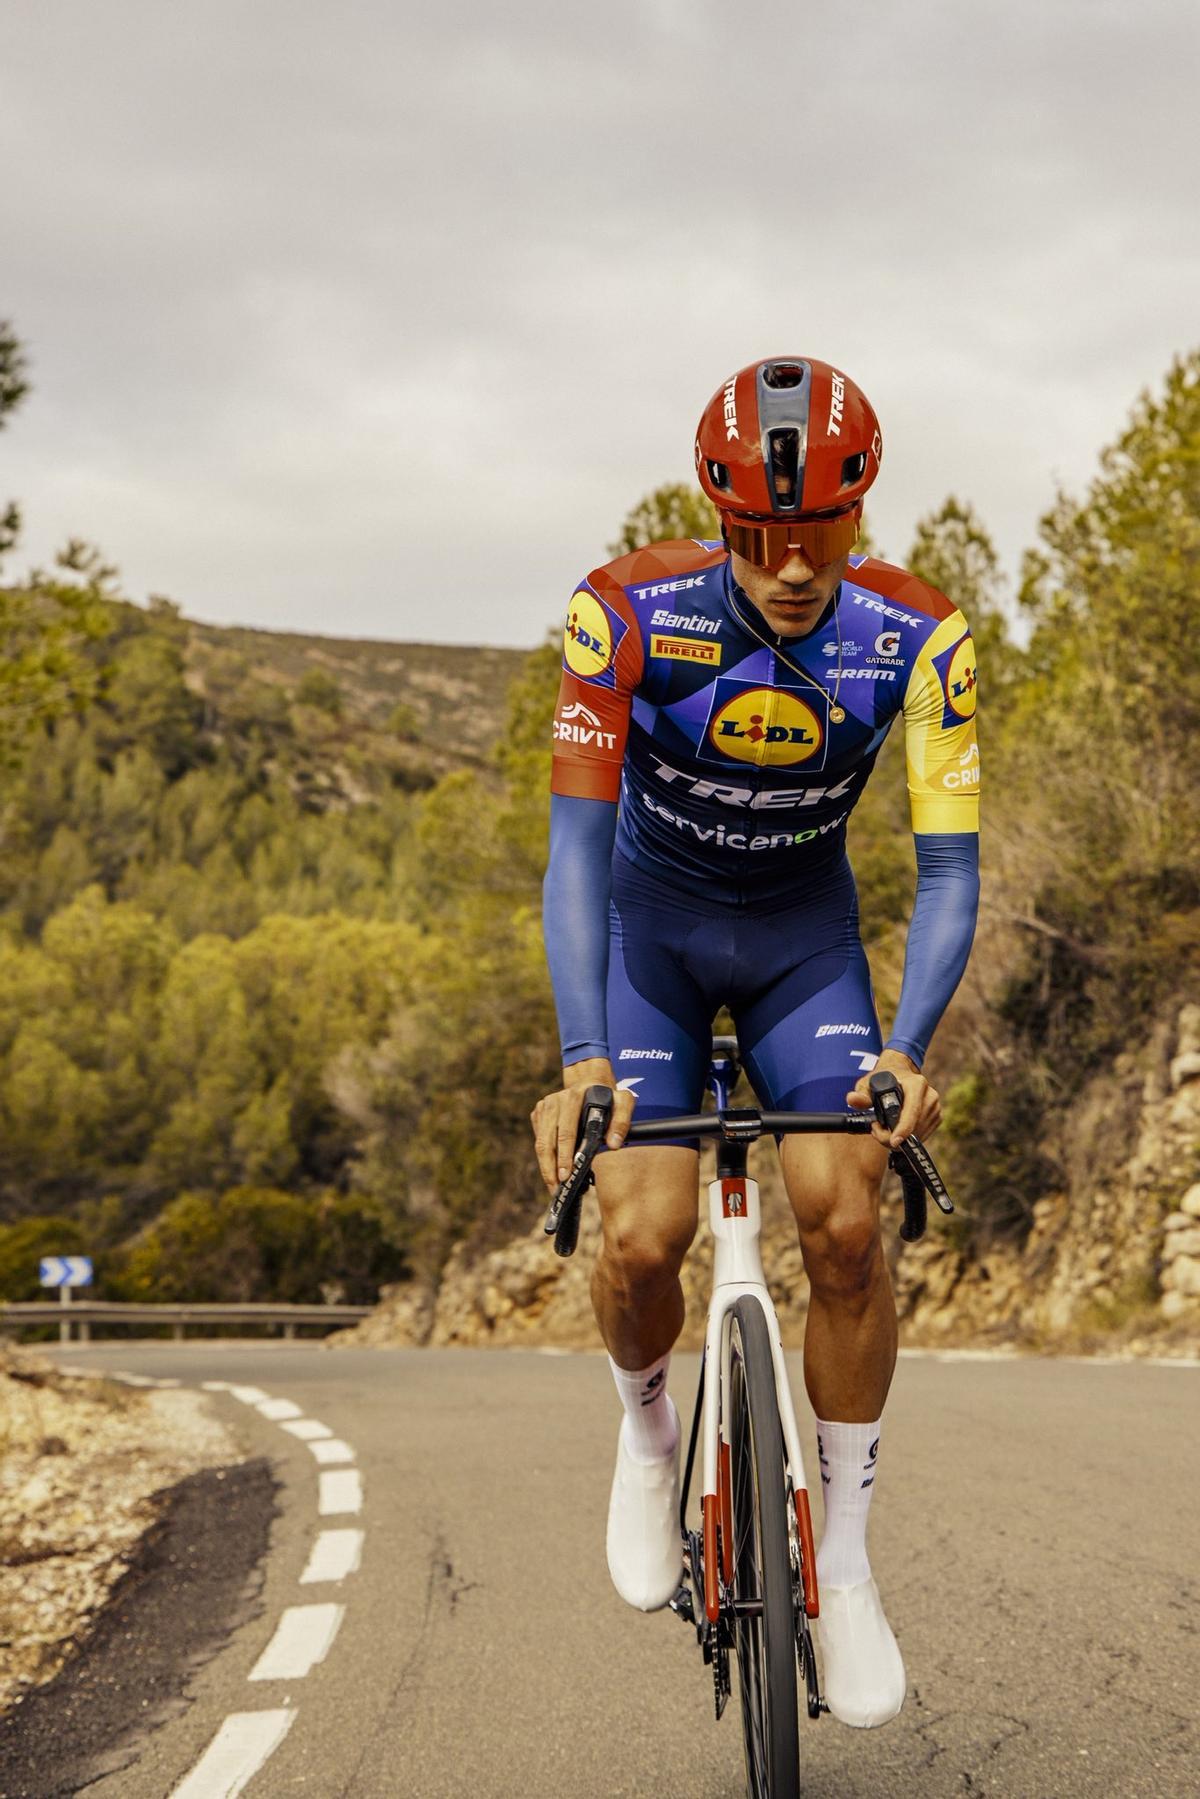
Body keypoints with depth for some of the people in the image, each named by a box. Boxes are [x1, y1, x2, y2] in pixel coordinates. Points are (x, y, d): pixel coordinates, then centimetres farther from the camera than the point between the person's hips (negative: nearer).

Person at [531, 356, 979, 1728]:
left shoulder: (918, 639, -24)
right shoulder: (626, 616, -28)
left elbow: (948, 869, -23)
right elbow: (577, 846, -31)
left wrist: (907, 1051, -39)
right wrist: (581, 1057, -44)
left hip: (804, 932, 1)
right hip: (650, 926, -1)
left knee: (845, 1220, -18)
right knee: (640, 1240, -17)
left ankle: (845, 1560, -1)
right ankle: (645, 1429, 19)